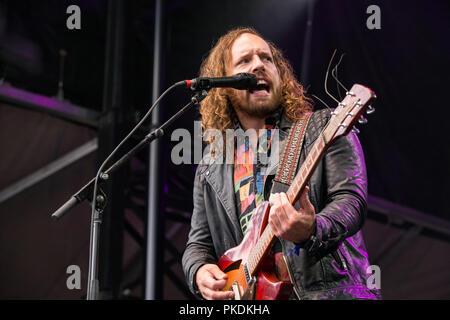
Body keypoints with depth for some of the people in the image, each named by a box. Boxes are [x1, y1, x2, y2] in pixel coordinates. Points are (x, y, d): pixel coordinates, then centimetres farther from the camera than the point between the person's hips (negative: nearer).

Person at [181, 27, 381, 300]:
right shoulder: (210, 170, 19)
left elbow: (352, 198, -3)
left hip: (329, 288, -4)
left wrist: (311, 231, -22)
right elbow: (198, 243, 22)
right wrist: (200, 272, 0)